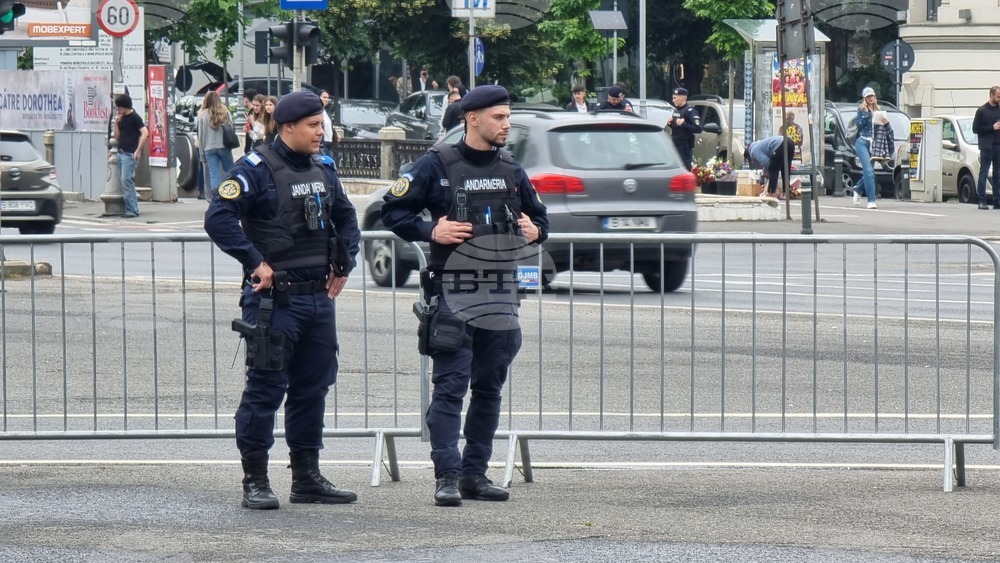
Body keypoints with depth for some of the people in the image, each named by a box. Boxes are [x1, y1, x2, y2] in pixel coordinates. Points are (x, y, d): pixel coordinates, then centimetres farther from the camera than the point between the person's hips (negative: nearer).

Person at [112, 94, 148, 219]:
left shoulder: (134, 117, -8)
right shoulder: (122, 118, 15)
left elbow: (145, 133, -17)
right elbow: (117, 137, 15)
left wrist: (138, 150, -17)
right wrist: (116, 123, 1)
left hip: (129, 154, -9)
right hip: (120, 153, 9)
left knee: (127, 181, -13)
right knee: (125, 182, 8)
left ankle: (132, 210, -13)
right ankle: (132, 209, 11)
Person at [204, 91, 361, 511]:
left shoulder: (324, 169, 13)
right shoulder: (256, 170, -10)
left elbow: (346, 218, 26)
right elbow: (218, 218, -19)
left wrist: (343, 265, 13)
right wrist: (255, 262, -19)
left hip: (319, 297, 7)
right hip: (275, 299, -7)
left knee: (313, 387, 11)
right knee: (265, 387, -4)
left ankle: (307, 478, 20)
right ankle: (255, 481, 2)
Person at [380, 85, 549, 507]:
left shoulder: (511, 171, 13)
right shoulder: (437, 165, -3)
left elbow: (539, 216, 25)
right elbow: (393, 212, -1)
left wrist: (534, 231, 3)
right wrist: (431, 231, -15)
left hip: (500, 293, 6)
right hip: (453, 291, -6)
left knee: (489, 387, 9)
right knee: (450, 385, -9)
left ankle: (475, 474, 16)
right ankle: (446, 476, -10)